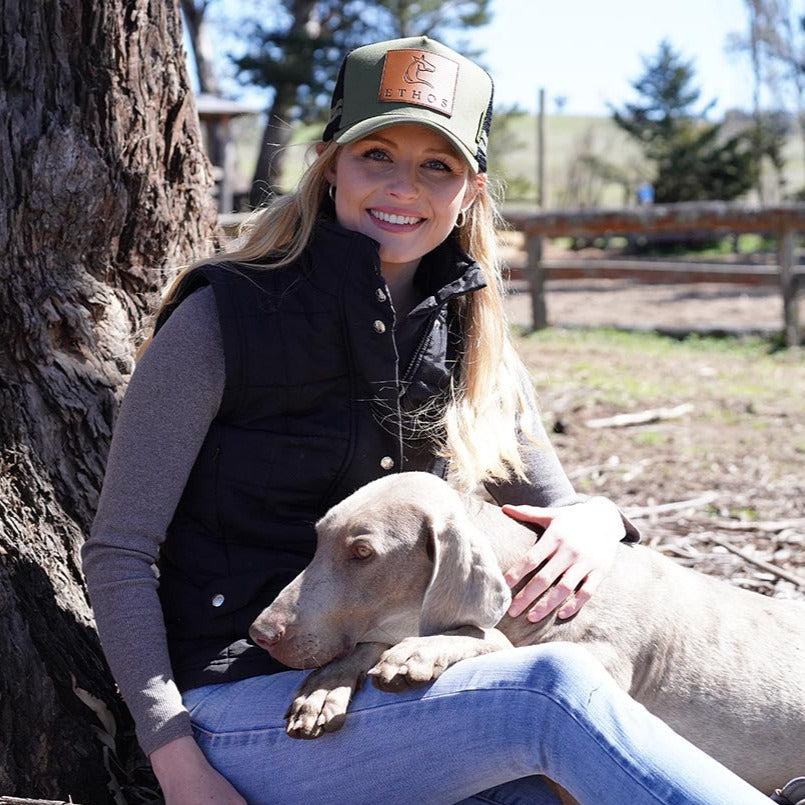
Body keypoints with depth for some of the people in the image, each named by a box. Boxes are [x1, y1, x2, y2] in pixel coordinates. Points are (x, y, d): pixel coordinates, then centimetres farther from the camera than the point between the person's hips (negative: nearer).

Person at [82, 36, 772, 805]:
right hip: (240, 714, -4)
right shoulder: (223, 320, -7)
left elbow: (553, 508, 15)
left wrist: (595, 520, -11)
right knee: (548, 690, -28)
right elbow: (119, 553, -6)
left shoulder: (473, 345, 7)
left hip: (382, 696, 5)